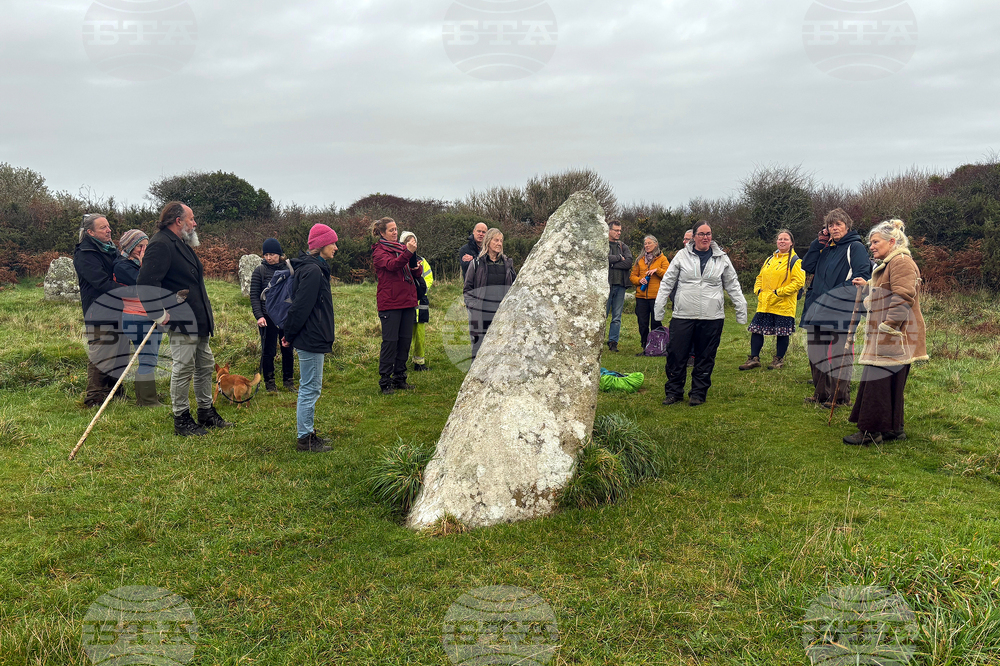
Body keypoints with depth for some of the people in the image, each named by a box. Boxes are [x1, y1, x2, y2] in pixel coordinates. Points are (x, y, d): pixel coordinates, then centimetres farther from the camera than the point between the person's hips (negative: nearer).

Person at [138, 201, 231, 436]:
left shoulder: (182, 244, 17)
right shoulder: (161, 244, -15)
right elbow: (146, 283, -25)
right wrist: (160, 315, -22)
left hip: (199, 322, 10)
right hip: (182, 322, -10)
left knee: (205, 366, 16)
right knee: (183, 369, -1)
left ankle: (206, 412, 29)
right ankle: (181, 420, 10)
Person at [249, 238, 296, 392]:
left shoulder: (289, 269, 4)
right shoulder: (260, 271, -2)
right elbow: (254, 296, -3)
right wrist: (258, 316, -13)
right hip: (268, 317, -2)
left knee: (288, 349, 8)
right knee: (268, 351, 4)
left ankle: (288, 381, 22)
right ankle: (269, 382, 17)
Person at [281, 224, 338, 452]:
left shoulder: (316, 268, 14)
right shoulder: (312, 271, -19)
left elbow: (299, 306, 16)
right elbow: (300, 306, -21)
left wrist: (289, 334, 14)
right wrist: (289, 335, -11)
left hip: (312, 339, 10)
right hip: (311, 340, -10)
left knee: (309, 388, 16)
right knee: (310, 389, -2)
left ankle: (307, 433, 26)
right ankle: (304, 438, 8)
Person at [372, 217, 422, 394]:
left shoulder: (402, 248, 18)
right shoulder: (379, 251, -2)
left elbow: (416, 273, 18)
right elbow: (391, 265, -23)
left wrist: (416, 268, -7)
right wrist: (408, 252, -39)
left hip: (407, 301, 7)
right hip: (389, 302, -7)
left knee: (405, 340, 8)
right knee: (390, 341, -6)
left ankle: (399, 378, 19)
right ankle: (385, 381, 1)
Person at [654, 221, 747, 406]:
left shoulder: (722, 258, 9)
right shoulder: (682, 256, 5)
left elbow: (733, 286, 15)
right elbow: (667, 282, 8)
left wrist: (741, 309, 11)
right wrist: (659, 307, 2)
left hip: (712, 318, 1)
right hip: (683, 315, -1)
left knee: (705, 358, 5)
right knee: (676, 355, 0)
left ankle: (698, 393, 17)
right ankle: (673, 391, 15)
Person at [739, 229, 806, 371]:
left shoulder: (795, 261, -5)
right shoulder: (770, 259, 16)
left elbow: (798, 281, -14)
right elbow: (760, 277, 24)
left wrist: (779, 292, -17)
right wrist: (758, 290, 5)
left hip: (783, 305, -6)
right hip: (765, 303, 6)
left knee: (782, 333, 3)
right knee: (756, 330, 3)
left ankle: (779, 359, 18)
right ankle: (754, 358, 12)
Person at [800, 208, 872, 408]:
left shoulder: (855, 247, -3)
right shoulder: (826, 247, 18)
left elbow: (863, 276, -11)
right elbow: (807, 266, 11)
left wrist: (839, 291, -16)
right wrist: (819, 242, 6)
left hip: (841, 312, -8)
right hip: (819, 311, 8)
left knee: (839, 353, -5)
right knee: (817, 351, 10)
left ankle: (841, 396, 2)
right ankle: (822, 393, 20)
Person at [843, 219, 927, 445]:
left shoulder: (902, 262, -12)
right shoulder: (888, 264, 22)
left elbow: (903, 298, -22)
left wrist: (887, 327, -23)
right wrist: (867, 286, 21)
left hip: (894, 338, -11)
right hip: (884, 339, 11)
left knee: (879, 382, -8)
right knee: (889, 383, 13)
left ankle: (871, 432, -3)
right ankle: (893, 429, 21)